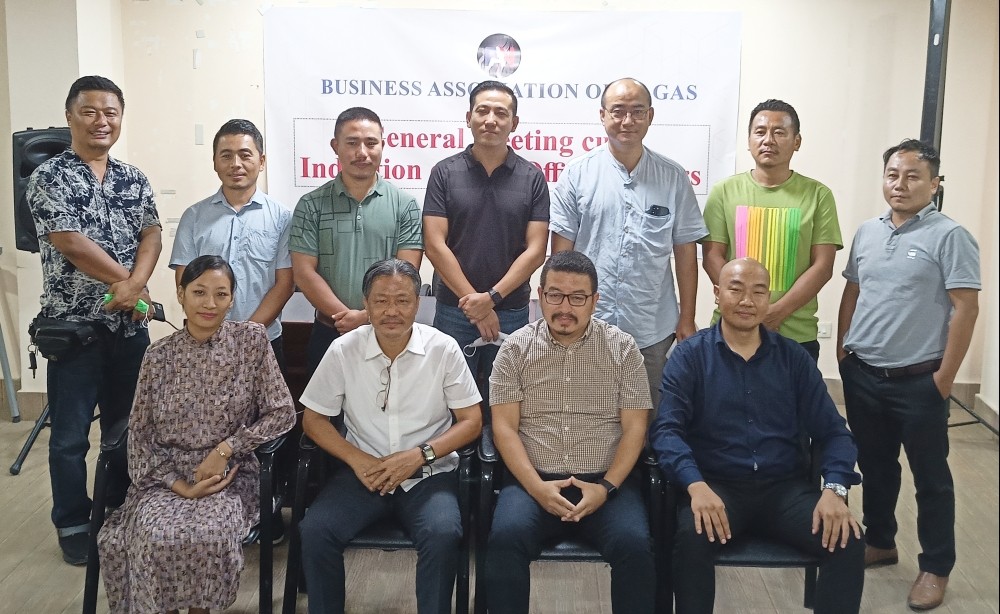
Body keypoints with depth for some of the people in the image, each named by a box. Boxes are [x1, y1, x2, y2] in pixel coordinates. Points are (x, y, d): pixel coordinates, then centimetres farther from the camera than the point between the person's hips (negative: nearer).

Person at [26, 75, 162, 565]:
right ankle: (73, 526, 20)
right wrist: (127, 281, -9)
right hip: (73, 323, -4)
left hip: (129, 323, 5)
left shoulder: (133, 179, 10)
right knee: (70, 434, 5)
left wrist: (133, 284, -18)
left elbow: (151, 235, 0)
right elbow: (72, 244, -15)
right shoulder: (49, 176, -6)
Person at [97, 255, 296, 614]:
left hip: (229, 476, -1)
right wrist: (181, 485, -10)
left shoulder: (252, 340, -2)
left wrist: (226, 449, -12)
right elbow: (140, 434, 3)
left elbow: (282, 413, -3)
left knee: (209, 535, -31)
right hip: (167, 477, 2)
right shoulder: (159, 355, 2)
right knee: (154, 537, -29)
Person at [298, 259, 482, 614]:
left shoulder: (443, 349, -6)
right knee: (314, 531, -22)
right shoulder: (343, 350, -3)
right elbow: (313, 419, 5)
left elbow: (471, 422, -1)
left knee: (443, 536, -29)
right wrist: (357, 459, -10)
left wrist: (420, 455, -15)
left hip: (429, 474, -1)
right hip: (365, 472, 2)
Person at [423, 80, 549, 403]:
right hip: (454, 311, 0)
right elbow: (435, 245, -6)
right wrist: (473, 302, -11)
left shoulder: (532, 177, 1)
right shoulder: (445, 172, -1)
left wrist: (492, 297, -14)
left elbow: (535, 251, -3)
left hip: (512, 312, 1)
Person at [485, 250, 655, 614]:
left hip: (606, 481, 0)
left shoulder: (623, 348, 5)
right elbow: (504, 427, 0)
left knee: (634, 545, -27)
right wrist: (537, 487, -14)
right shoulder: (515, 349, 5)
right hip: (534, 481, 0)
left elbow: (634, 428, 2)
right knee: (506, 538, -29)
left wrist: (607, 487, -12)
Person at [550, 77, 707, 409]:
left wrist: (687, 319, 4)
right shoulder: (577, 174, 0)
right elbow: (561, 250, 1)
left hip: (653, 331, 1)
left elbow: (685, 252, 5)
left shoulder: (674, 178, 4)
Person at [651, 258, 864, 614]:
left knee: (848, 543, -22)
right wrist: (695, 485, -26)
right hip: (717, 486, -2)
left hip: (786, 487, 3)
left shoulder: (794, 358, 11)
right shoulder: (690, 355, 2)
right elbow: (666, 428, -8)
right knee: (691, 539, -32)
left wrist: (834, 489, -13)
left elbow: (832, 431, 7)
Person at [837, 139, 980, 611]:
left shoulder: (950, 237, -9)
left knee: (930, 476, 5)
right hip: (862, 375, 6)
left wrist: (945, 376, -13)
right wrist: (842, 349, 11)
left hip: (918, 381, -5)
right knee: (874, 466, 18)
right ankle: (880, 543, 34)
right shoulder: (867, 233, 9)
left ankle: (936, 568, 18)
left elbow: (965, 309, -12)